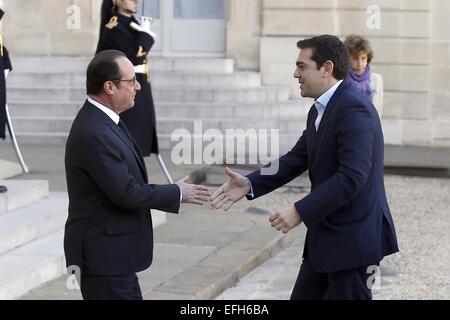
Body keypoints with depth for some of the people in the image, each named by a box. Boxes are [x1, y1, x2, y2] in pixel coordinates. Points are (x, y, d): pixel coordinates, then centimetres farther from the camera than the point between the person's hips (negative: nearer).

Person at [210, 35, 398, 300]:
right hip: (325, 238, 9)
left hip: (353, 238, -9)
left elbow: (352, 176, -27)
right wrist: (250, 184, -1)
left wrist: (301, 211, -26)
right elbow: (297, 159, 11)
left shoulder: (354, 109, -20)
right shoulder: (320, 110, 11)